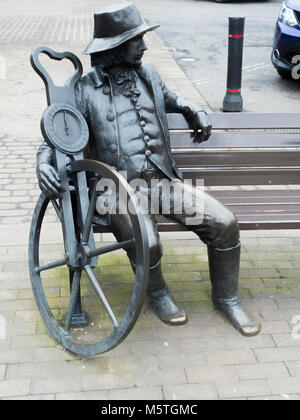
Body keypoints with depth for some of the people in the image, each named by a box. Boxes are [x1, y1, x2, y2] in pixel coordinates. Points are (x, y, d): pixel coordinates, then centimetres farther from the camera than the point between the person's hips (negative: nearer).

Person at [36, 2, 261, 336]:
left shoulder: (147, 74, 14)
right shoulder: (86, 90, 1)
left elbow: (167, 98, 38)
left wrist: (194, 111, 22)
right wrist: (44, 164, -16)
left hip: (164, 181, 5)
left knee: (225, 223, -12)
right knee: (146, 243, -32)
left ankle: (226, 298, 12)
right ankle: (157, 293, 6)